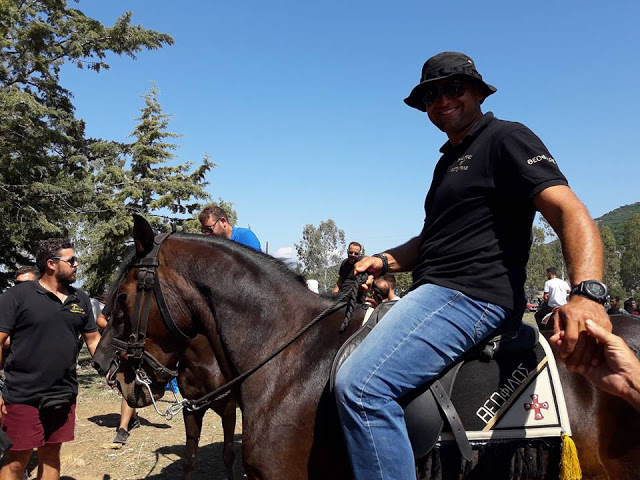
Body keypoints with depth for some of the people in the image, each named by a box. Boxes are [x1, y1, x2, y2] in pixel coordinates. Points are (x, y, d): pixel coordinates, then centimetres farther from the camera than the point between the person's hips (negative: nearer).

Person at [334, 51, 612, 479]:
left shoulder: (506, 139, -4)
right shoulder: (449, 160, 24)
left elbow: (570, 212, -18)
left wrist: (587, 294, -35)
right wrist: (385, 260, 8)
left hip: (474, 296, -10)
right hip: (436, 293, 11)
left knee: (360, 383, -29)